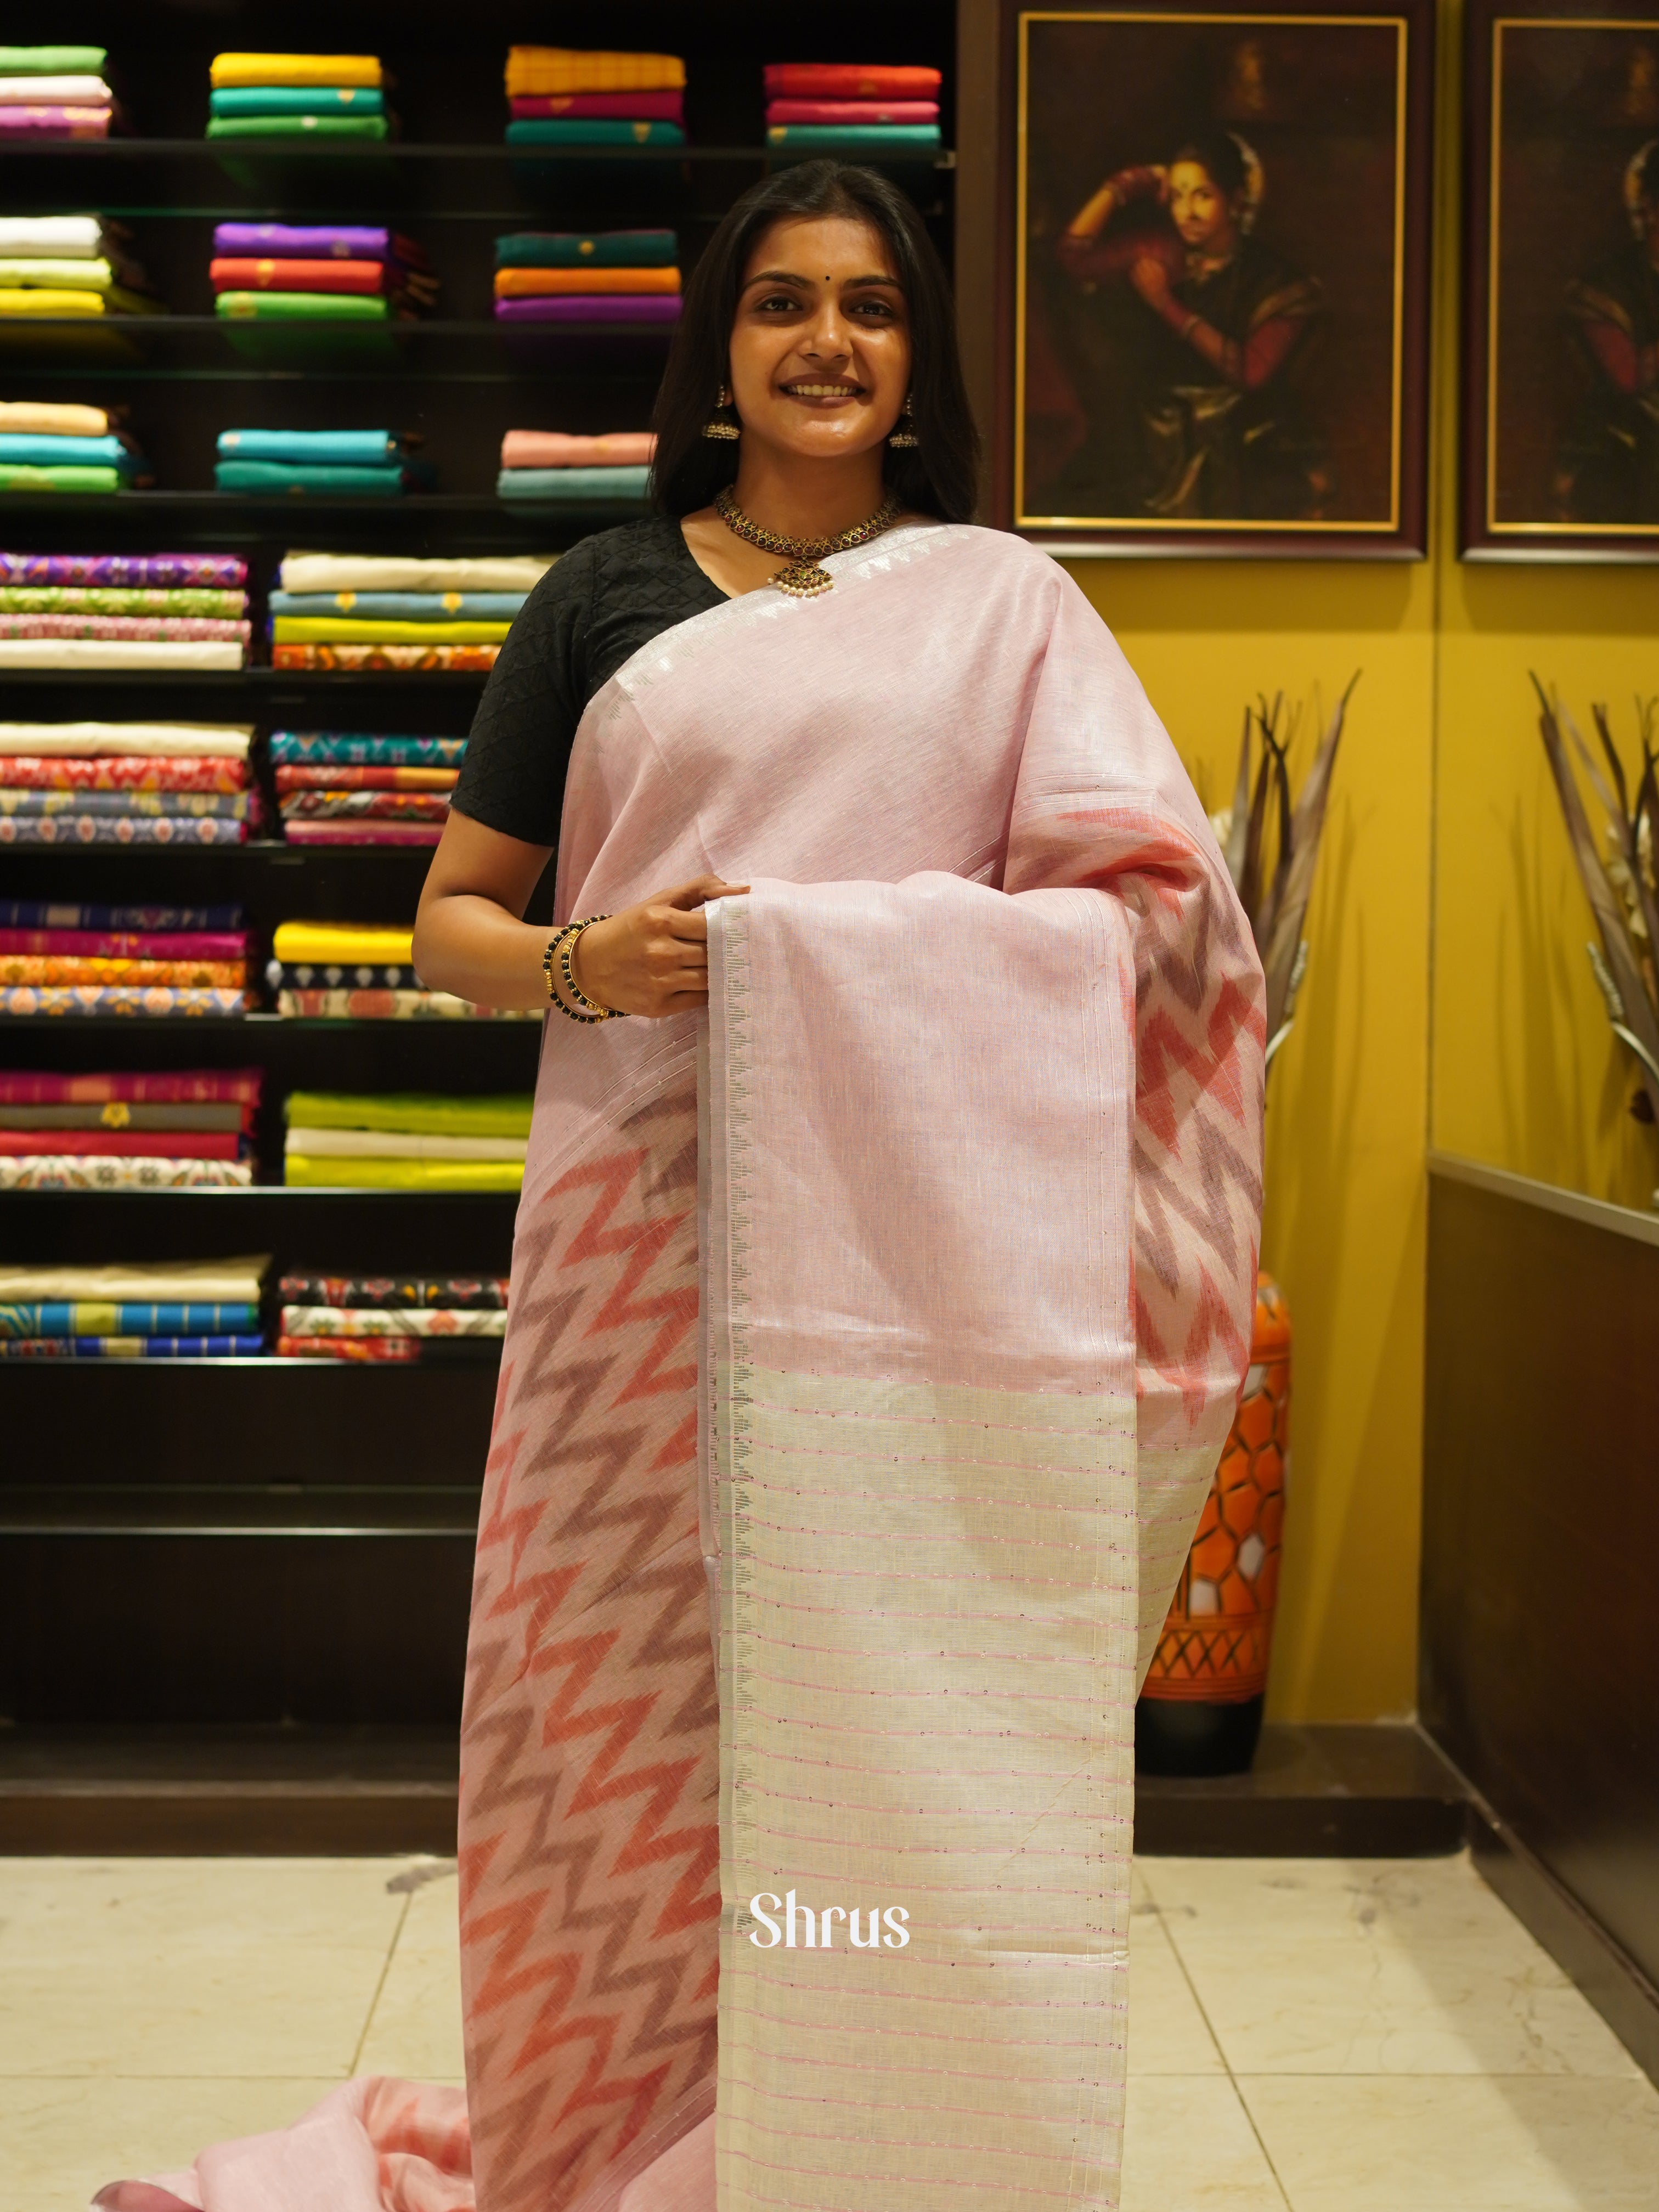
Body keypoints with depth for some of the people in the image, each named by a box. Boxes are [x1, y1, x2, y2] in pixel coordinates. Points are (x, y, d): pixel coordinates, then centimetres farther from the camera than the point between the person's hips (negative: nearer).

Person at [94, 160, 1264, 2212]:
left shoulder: (1002, 599, 12)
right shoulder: (609, 597, 11)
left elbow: (1149, 888, 6)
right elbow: (452, 915, 11)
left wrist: (952, 966, -15)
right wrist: (582, 963, -10)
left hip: (921, 1239, 0)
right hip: (656, 1214, 0)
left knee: (897, 1710, 2)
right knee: (638, 1688, 2)